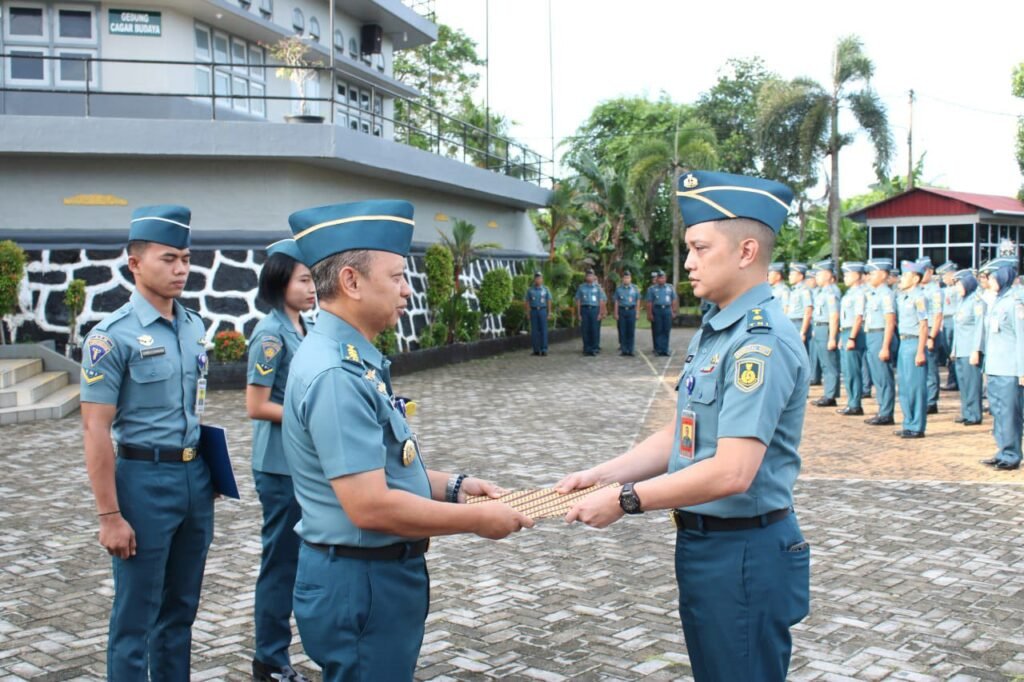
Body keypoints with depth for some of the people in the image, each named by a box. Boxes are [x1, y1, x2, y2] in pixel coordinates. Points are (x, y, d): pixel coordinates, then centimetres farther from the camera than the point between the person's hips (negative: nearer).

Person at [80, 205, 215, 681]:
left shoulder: (194, 327, 7)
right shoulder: (113, 336, -12)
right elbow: (95, 431, -14)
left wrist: (211, 471, 12)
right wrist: (110, 516, -15)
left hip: (196, 477, 6)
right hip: (146, 479, -6)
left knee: (181, 608, 17)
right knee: (136, 616, 5)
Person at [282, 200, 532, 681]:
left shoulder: (351, 360, 7)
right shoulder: (336, 373, -25)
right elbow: (371, 506, -28)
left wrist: (451, 487, 7)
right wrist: (478, 520, -18)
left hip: (378, 574, 10)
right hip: (361, 584, -10)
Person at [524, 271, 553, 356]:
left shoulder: (545, 289, 3)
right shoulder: (530, 290, 5)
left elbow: (549, 301, 4)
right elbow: (527, 302, 6)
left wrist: (549, 313, -2)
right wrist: (528, 313, -1)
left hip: (543, 311, -1)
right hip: (533, 311, 1)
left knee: (543, 330, -5)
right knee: (534, 331, 0)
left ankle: (544, 350, -3)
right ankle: (536, 350, 5)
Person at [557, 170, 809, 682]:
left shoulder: (761, 342, -22)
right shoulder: (712, 332, 8)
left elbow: (731, 472, -28)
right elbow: (678, 437, 12)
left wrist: (626, 500, -21)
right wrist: (601, 475, 1)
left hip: (744, 552, -9)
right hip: (703, 543, 9)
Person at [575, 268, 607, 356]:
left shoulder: (598, 287, 7)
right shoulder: (581, 287, 10)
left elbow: (601, 301, 4)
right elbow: (578, 301, 9)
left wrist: (600, 313, -4)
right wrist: (579, 314, 3)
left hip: (595, 309, -1)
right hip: (584, 310, 1)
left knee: (595, 330, -4)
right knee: (585, 330, 0)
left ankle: (595, 348, 2)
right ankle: (587, 349, 6)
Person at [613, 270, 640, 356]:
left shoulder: (635, 288, 6)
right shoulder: (619, 289, 6)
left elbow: (637, 301, 7)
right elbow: (616, 302, 7)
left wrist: (637, 313, 2)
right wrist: (616, 313, 1)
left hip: (631, 310, 0)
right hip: (621, 311, 0)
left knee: (631, 331, -1)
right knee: (622, 331, 1)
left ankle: (631, 349, 5)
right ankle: (623, 349, 7)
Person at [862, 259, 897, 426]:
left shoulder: (886, 294, -14)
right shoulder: (872, 294, 14)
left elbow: (890, 322, -18)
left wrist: (885, 347, -20)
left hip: (880, 336, -10)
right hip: (870, 337, 10)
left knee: (884, 379, -3)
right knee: (877, 378, 13)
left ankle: (886, 415, 2)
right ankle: (883, 412, 21)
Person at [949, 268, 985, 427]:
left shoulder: (977, 301, -9)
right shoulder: (961, 300, 16)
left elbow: (980, 327, -13)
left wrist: (976, 351, -17)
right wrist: (954, 348, 19)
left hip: (971, 349, -8)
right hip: (960, 349, 8)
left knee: (971, 381, -5)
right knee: (963, 381, 10)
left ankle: (974, 415, 1)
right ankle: (966, 412, 17)